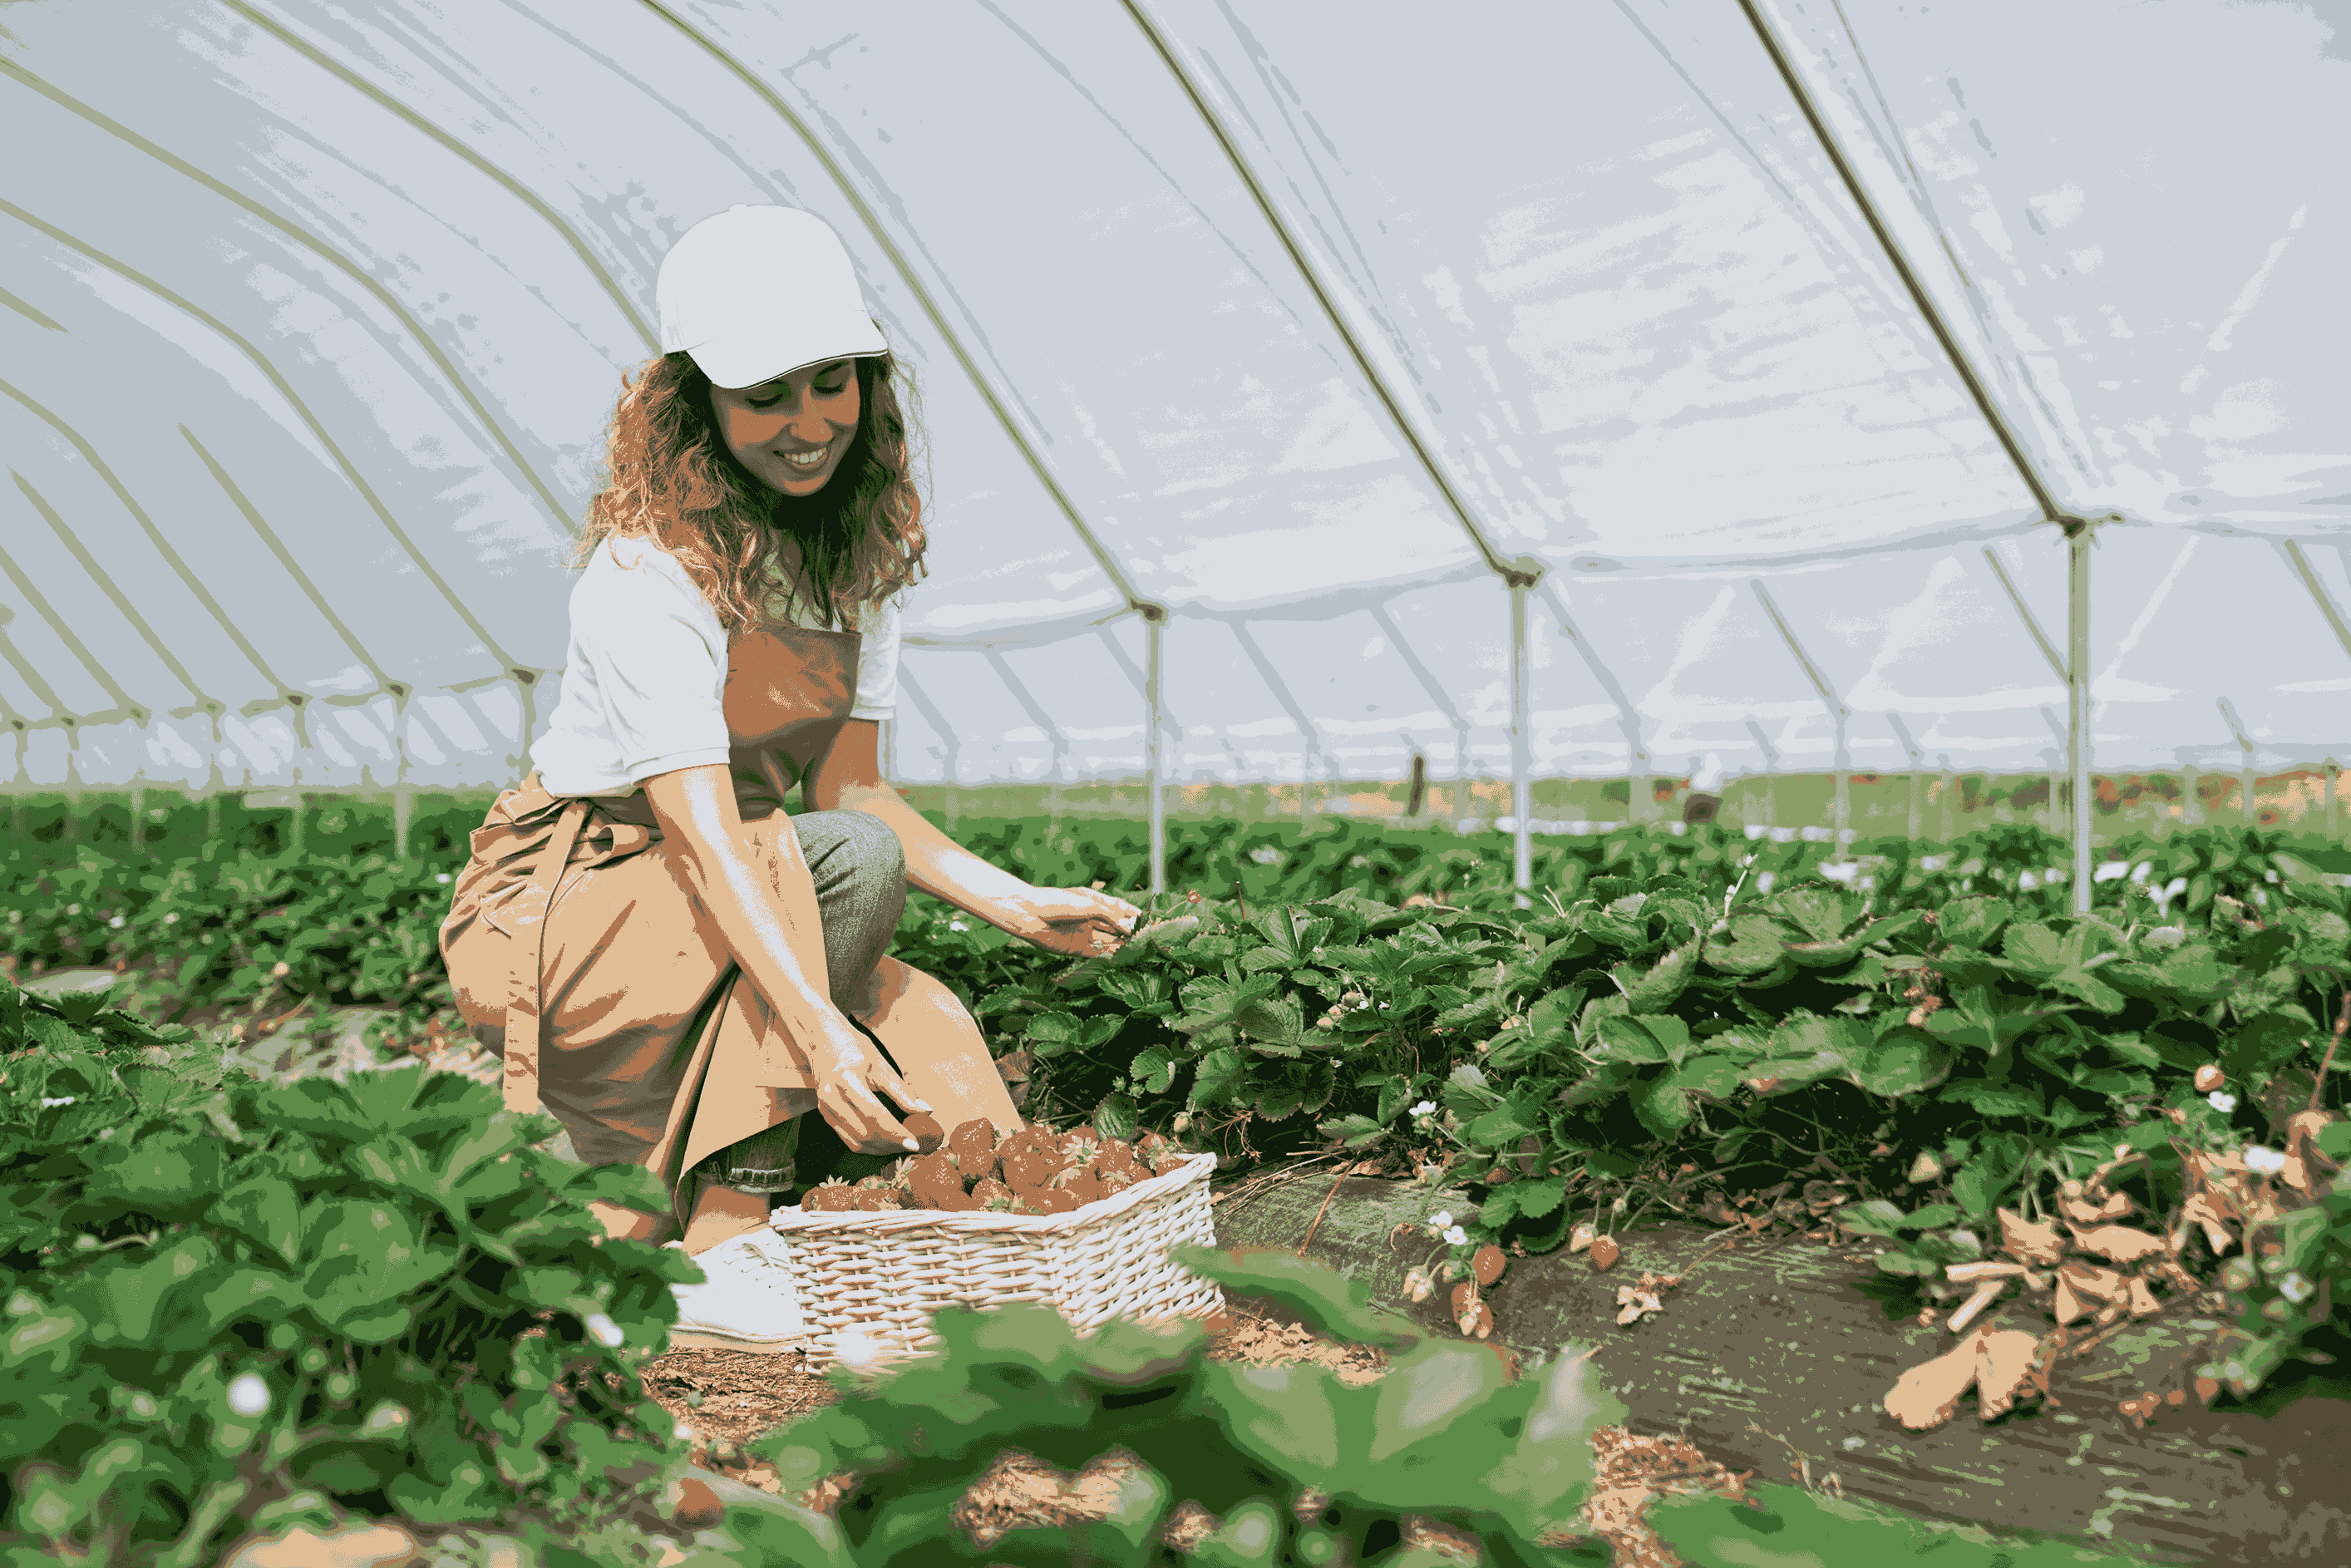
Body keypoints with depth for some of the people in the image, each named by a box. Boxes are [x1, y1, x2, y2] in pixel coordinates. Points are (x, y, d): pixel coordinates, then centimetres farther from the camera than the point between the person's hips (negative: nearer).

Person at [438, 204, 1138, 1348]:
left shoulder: (860, 547, 0)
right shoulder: (652, 569, -23)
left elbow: (848, 789, 0)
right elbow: (703, 832, -33)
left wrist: (1022, 906, -12)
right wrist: (821, 1031, -44)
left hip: (726, 909, 7)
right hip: (557, 912, -7)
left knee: (932, 1037, -14)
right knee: (852, 863, -29)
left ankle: (616, 1208, 3)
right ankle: (723, 1250, -25)